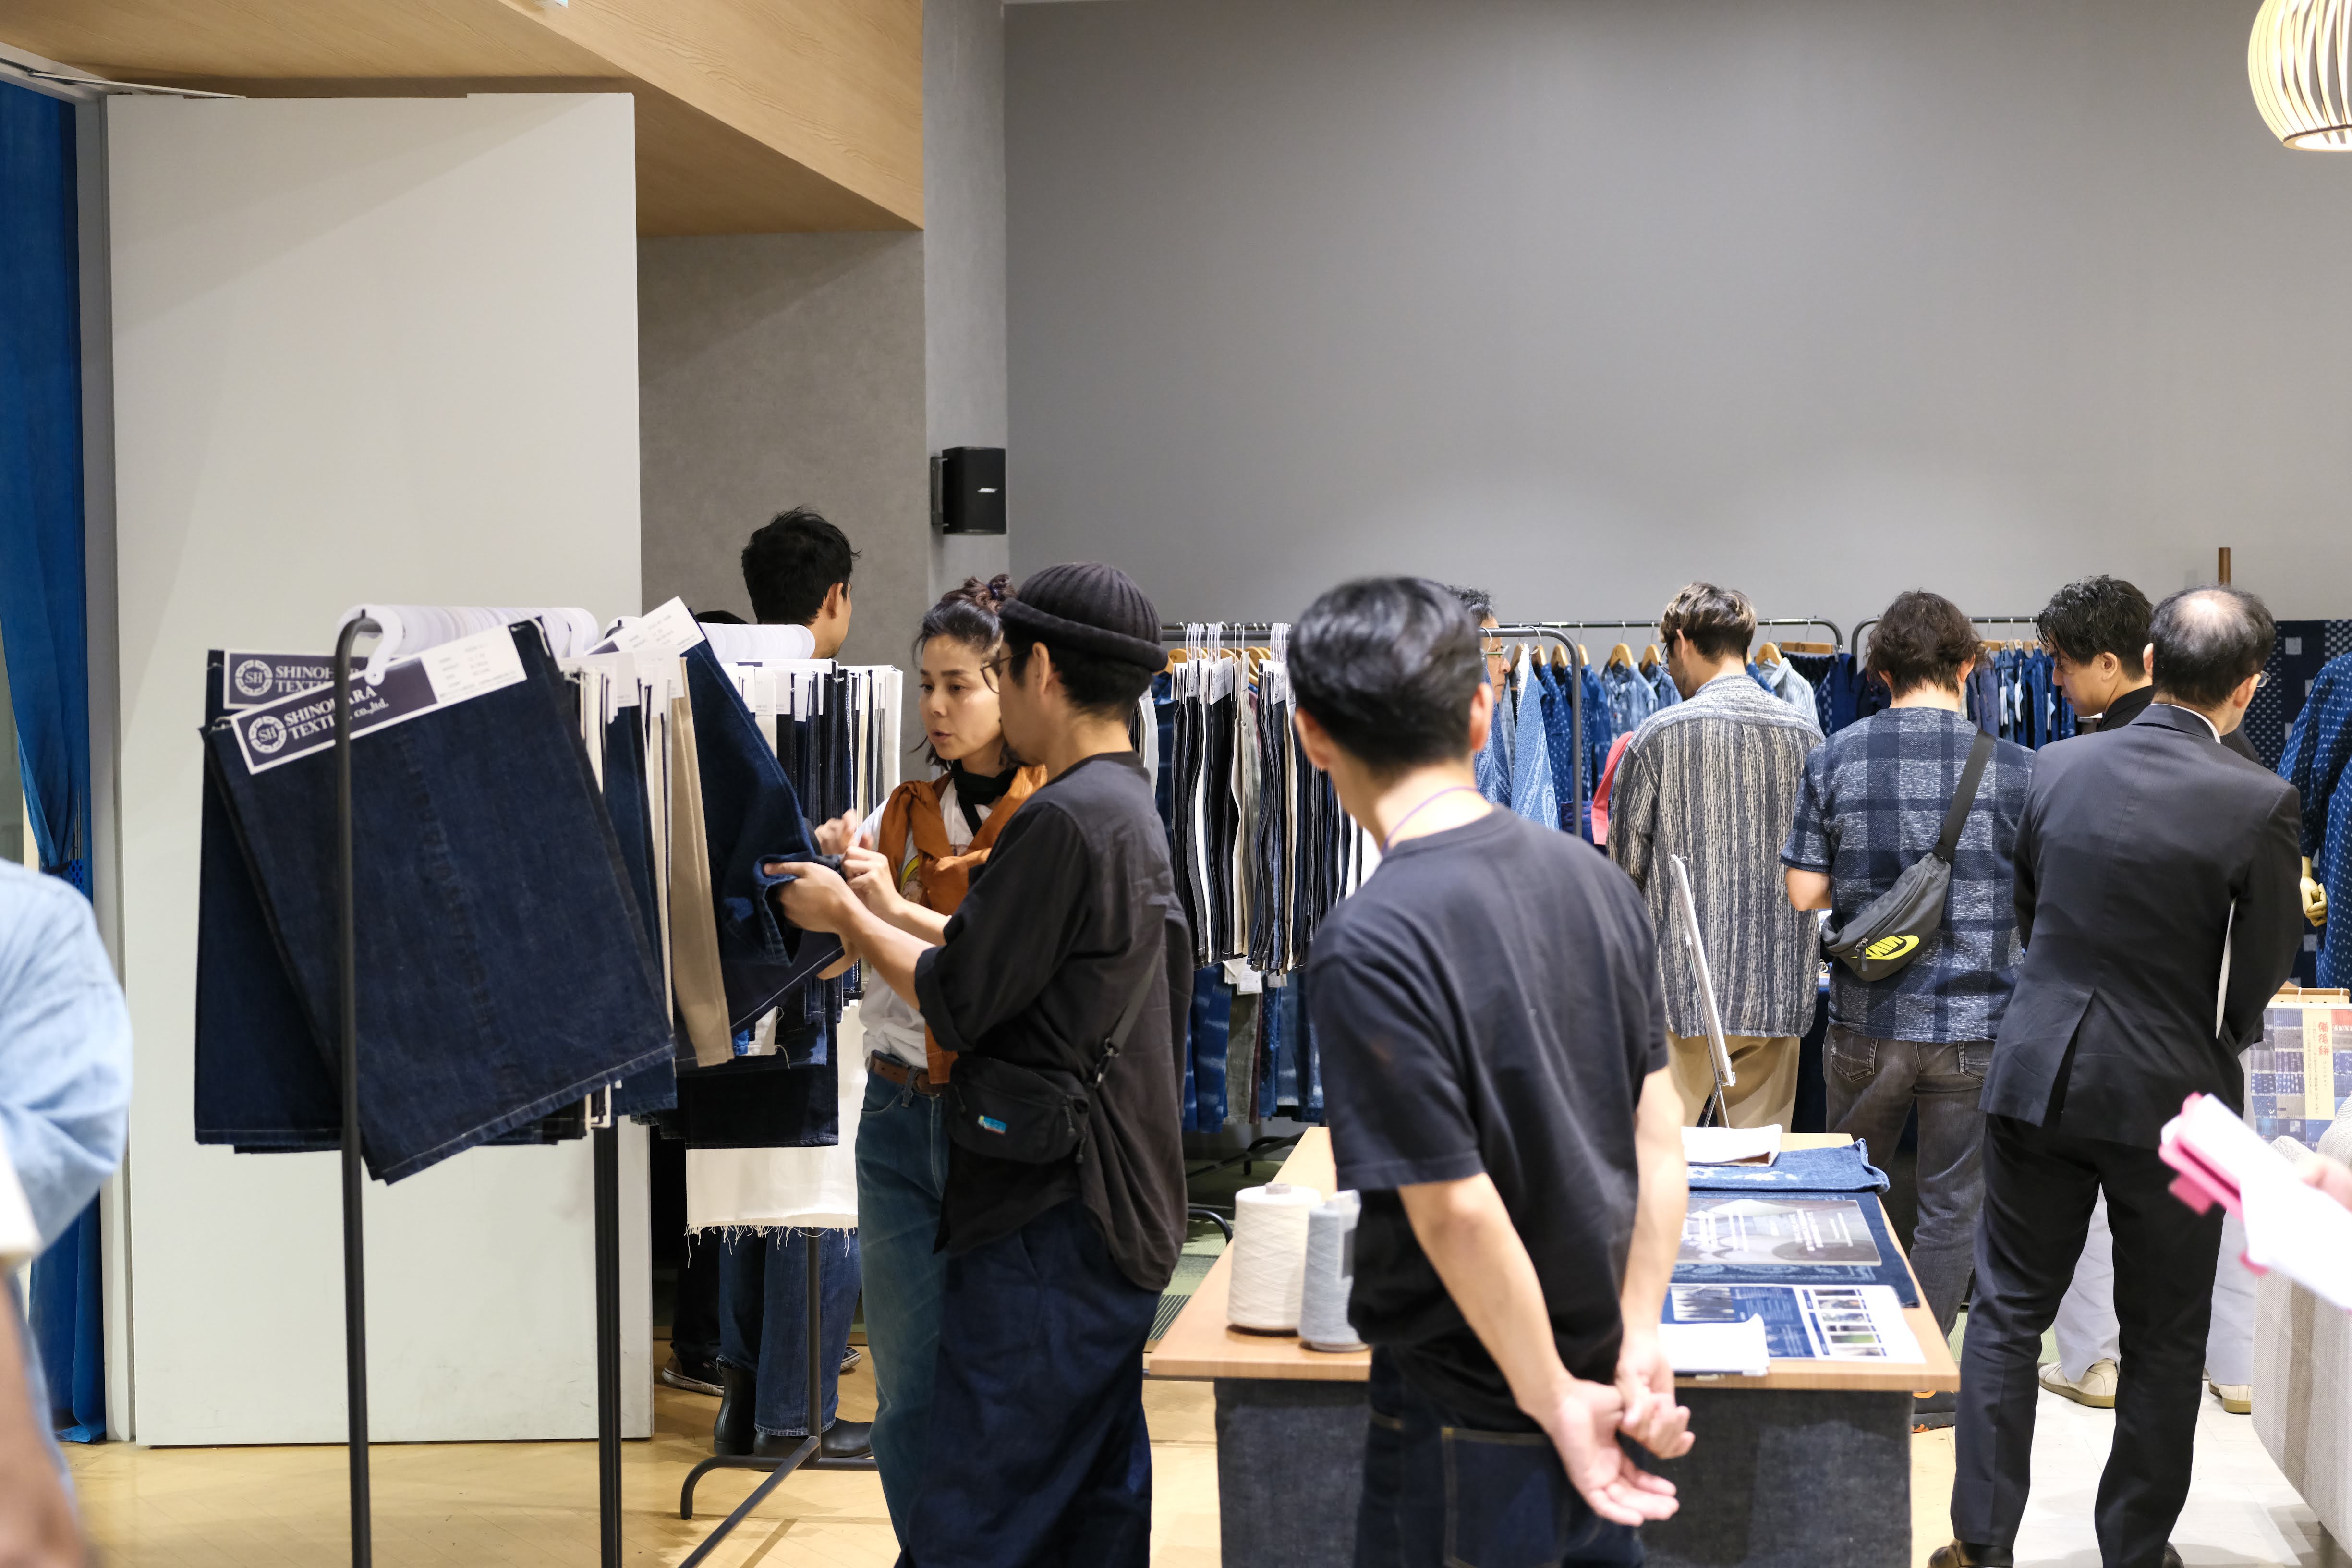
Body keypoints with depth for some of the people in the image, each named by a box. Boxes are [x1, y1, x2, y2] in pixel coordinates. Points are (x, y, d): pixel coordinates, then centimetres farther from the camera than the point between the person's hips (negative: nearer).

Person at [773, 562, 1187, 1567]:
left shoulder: (1060, 819, -17)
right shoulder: (1135, 812, 15)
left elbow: (955, 1002, -13)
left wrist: (845, 916, 2)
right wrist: (874, 914, 20)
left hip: (1048, 1227, -10)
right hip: (1123, 1214, 10)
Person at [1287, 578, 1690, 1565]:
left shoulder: (1371, 945, -23)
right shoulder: (1594, 880, -1)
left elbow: (1458, 1209, -22)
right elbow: (1660, 1132, 1)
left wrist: (1556, 1405, -12)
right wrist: (1639, 1340, 1)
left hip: (1472, 1432, -6)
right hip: (1602, 1401, 6)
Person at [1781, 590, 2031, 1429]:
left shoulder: (1835, 757, -4)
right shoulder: (2014, 766, -7)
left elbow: (1805, 890, -2)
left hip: (1866, 1019, 2)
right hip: (1975, 1020, -2)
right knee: (1951, 1204, 9)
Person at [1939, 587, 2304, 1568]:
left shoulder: (2057, 768, -3)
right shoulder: (2260, 804, -15)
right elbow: (2263, 973, -8)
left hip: (2039, 1073, 3)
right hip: (2172, 1096, -3)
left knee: (2007, 1312, 12)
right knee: (2164, 1340, 13)